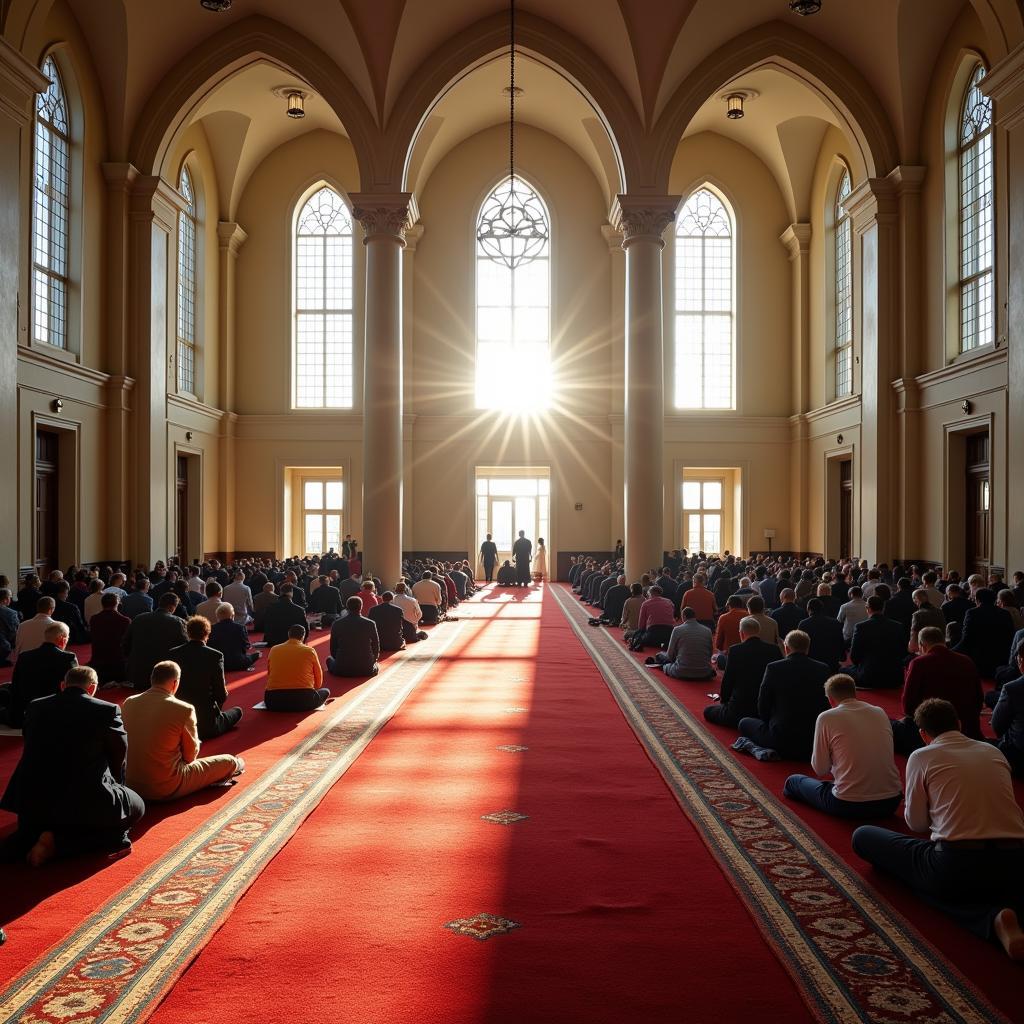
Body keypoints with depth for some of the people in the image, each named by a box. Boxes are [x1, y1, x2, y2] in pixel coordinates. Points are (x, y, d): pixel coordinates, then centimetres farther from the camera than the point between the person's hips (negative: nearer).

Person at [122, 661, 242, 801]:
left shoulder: (128, 703, -4)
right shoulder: (184, 709, -19)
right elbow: (191, 754, -4)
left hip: (131, 784, 6)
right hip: (168, 789, -6)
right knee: (229, 761, 13)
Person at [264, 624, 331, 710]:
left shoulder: (274, 650, 9)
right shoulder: (310, 651, 3)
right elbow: (319, 681, 13)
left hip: (274, 700, 2)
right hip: (303, 699, -2)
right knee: (325, 691, 25)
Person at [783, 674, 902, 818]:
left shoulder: (826, 718, -8)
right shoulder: (880, 713, 6)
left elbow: (820, 769, -4)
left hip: (848, 806, -3)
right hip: (891, 802, 4)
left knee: (793, 781, 20)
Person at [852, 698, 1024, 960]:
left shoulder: (922, 756, 4)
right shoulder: (994, 752, 17)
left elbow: (916, 823, 8)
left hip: (957, 864, -6)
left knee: (863, 836, 10)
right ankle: (998, 913, -1)